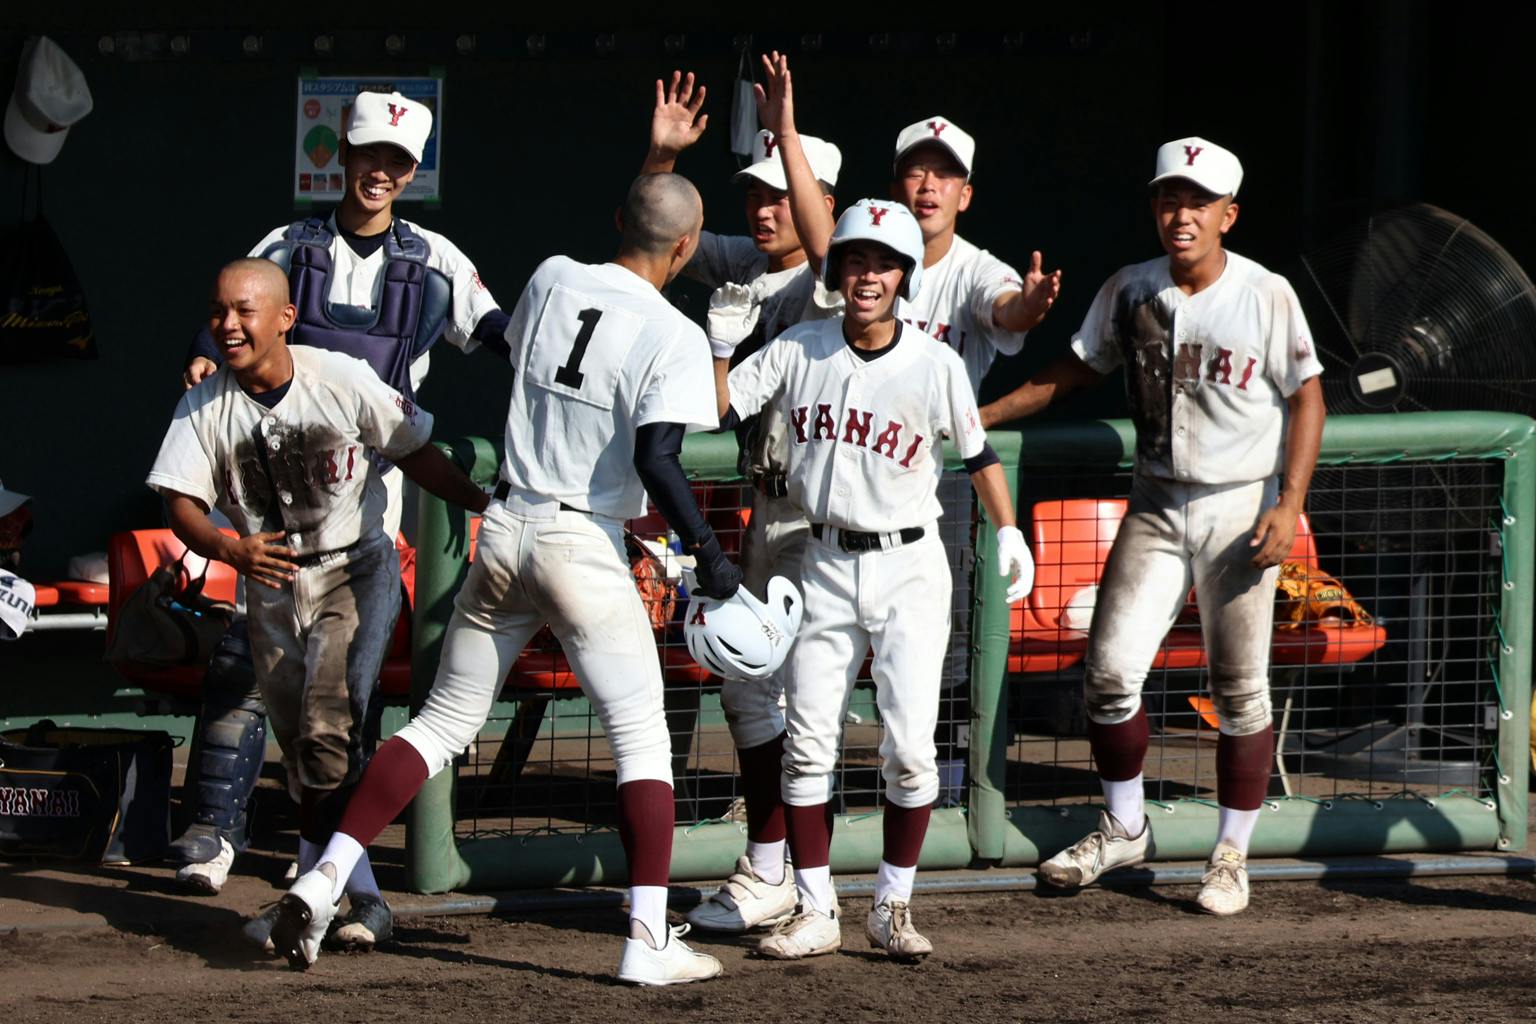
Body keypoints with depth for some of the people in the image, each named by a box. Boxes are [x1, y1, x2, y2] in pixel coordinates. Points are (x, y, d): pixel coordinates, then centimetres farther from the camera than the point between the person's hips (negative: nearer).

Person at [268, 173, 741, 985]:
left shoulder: (551, 280, 5)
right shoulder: (674, 337, -11)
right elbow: (656, 459, -21)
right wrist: (705, 552, -12)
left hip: (503, 528, 5)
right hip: (585, 547, -5)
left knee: (445, 720, 13)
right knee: (640, 736, 4)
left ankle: (325, 879, 1)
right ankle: (648, 940, -4)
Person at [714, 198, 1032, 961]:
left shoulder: (935, 366, -5)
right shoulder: (797, 352, 0)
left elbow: (976, 452, 6)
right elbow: (713, 406, -1)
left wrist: (1009, 534, 7)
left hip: (908, 565, -2)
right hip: (826, 564, 2)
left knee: (910, 747, -7)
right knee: (807, 745, 0)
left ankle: (892, 907, 6)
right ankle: (816, 912, 7)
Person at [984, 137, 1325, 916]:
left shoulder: (1267, 296, -8)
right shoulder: (1129, 291, 2)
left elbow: (1305, 398, -5)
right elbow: (1075, 371, 13)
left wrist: (1290, 505, -14)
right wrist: (980, 415, 7)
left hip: (1240, 508, -3)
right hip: (1156, 507, 3)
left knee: (1239, 688, 1)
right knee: (1110, 669, -2)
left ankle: (1232, 853, 12)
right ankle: (1123, 829, 17)